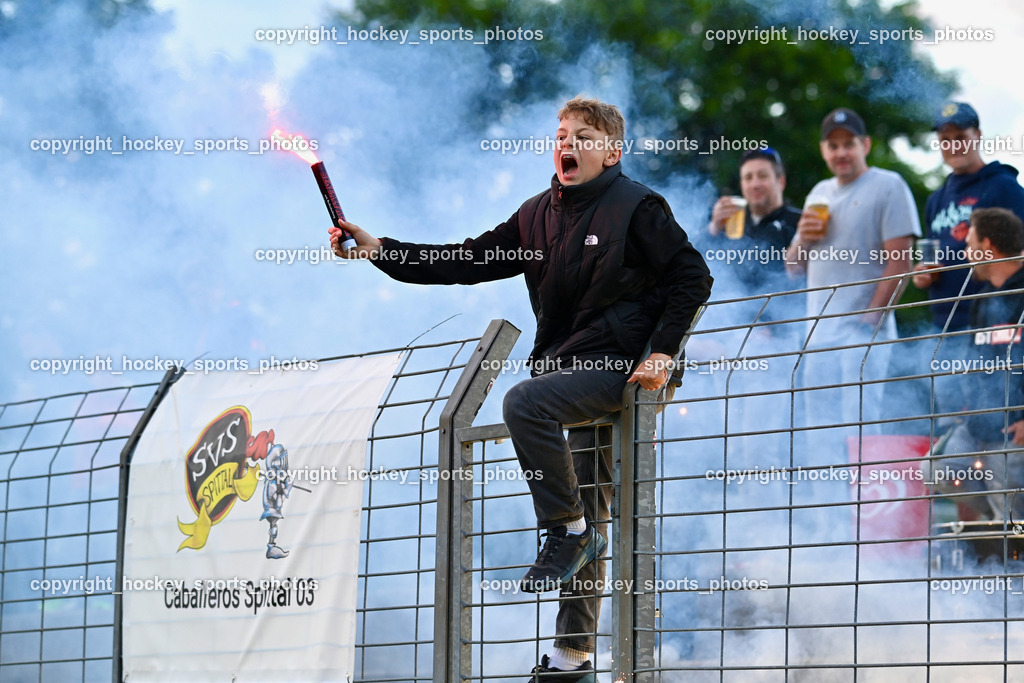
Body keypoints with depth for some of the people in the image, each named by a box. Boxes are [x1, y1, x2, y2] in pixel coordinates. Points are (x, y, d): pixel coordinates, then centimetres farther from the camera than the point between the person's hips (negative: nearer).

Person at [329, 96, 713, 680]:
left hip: (617, 366, -7)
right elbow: (469, 262, 7)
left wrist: (661, 352, -15)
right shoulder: (539, 216, 10)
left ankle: (568, 531, -16)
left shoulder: (637, 208, -7)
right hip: (566, 368, 7)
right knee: (587, 520, 10)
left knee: (524, 403, -31)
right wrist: (382, 252, -1)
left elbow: (694, 278, -8)